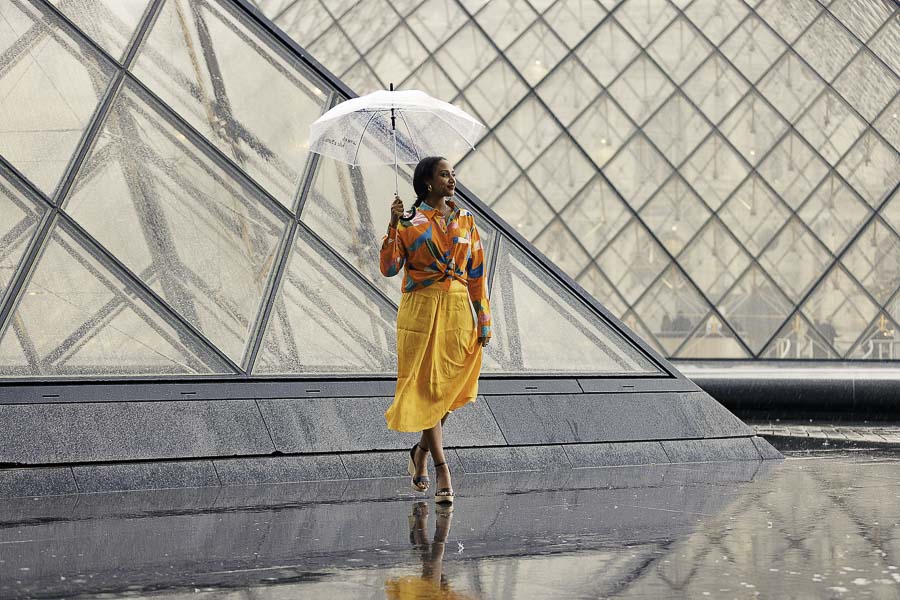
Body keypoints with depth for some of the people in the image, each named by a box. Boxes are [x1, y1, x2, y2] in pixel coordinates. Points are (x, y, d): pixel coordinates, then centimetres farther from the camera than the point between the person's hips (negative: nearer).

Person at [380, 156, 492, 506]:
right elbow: (389, 268, -9)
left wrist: (483, 320, 6)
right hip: (422, 310, -4)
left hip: (458, 311, 4)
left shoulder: (465, 220, 9)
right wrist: (394, 227, -19)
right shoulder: (410, 221, -2)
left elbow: (477, 273, 10)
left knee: (448, 388, 7)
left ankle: (422, 451, 28)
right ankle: (441, 468, -1)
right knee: (427, 387, -4)